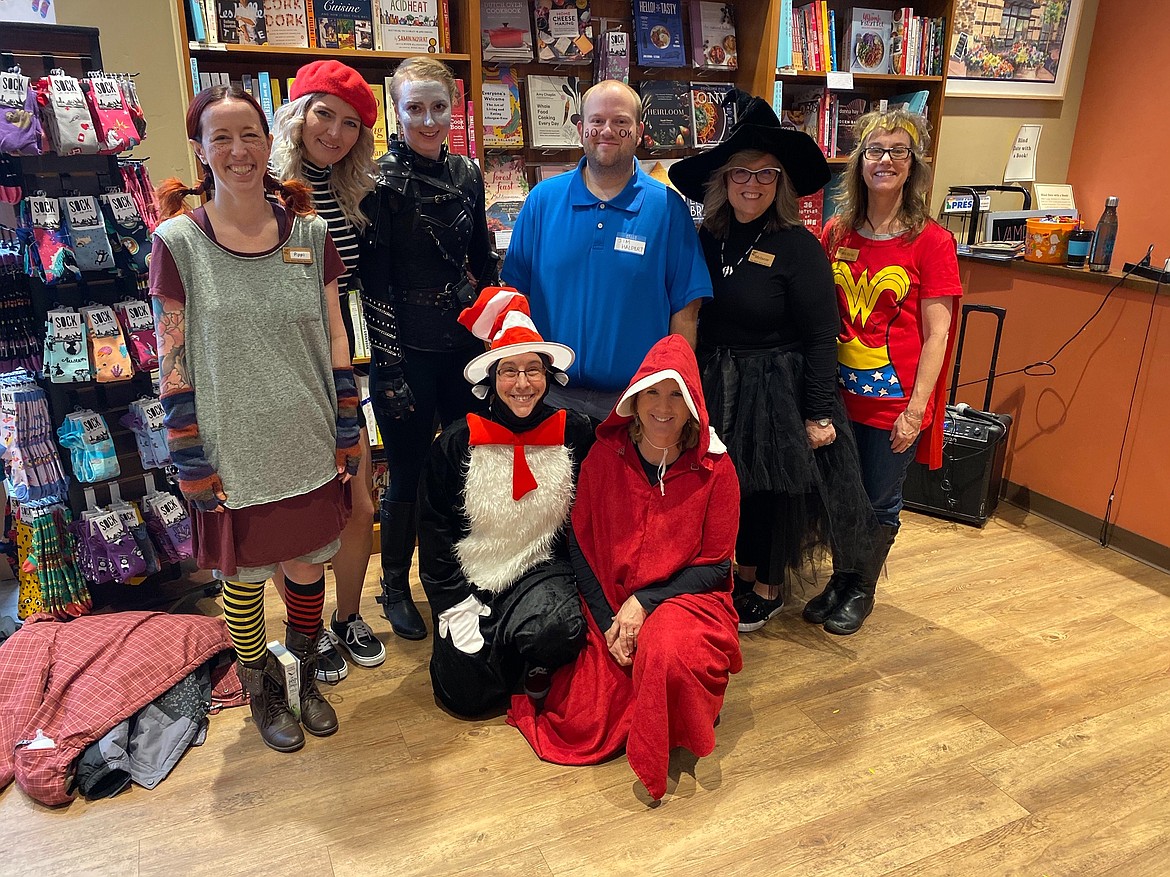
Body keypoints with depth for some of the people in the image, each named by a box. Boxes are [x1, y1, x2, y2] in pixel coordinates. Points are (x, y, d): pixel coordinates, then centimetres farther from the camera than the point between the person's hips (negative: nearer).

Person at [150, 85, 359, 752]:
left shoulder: (309, 233, 1)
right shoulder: (178, 241, -7)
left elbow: (336, 340, 5)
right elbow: (173, 363, -5)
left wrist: (347, 435, 3)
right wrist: (193, 465, -7)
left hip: (309, 446, 2)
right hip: (235, 453, -2)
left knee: (309, 565, 14)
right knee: (243, 574, 13)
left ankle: (307, 677, 39)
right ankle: (263, 689, 38)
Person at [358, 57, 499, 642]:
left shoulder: (467, 174, 6)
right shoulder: (382, 179, -10)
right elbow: (374, 279, -13)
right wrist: (389, 368, -15)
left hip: (464, 342, 5)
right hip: (407, 350, -5)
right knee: (408, 473, 6)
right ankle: (395, 588, 27)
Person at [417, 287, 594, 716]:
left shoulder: (575, 434, -5)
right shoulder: (457, 443, -5)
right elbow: (434, 531, -1)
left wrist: (574, 582, -5)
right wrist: (456, 604, -7)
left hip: (543, 571, 0)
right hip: (472, 580, 1)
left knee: (560, 630, -32)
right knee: (467, 694, -9)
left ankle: (536, 663, 5)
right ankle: (507, 647, 24)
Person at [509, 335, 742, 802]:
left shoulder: (714, 469, -7)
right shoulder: (604, 457, -3)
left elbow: (715, 564, -4)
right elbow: (581, 546, 1)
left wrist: (644, 602, -15)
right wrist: (608, 620, -9)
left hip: (684, 599, -2)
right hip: (609, 603, 2)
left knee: (668, 653, -37)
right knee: (583, 720, -11)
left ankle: (657, 760, -4)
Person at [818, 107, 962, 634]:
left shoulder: (931, 241, -8)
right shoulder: (836, 232, 2)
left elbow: (937, 333, -9)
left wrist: (915, 409, -13)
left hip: (895, 399, -3)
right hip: (840, 392, 3)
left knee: (880, 503, 11)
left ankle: (862, 590, 33)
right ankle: (839, 582, 36)